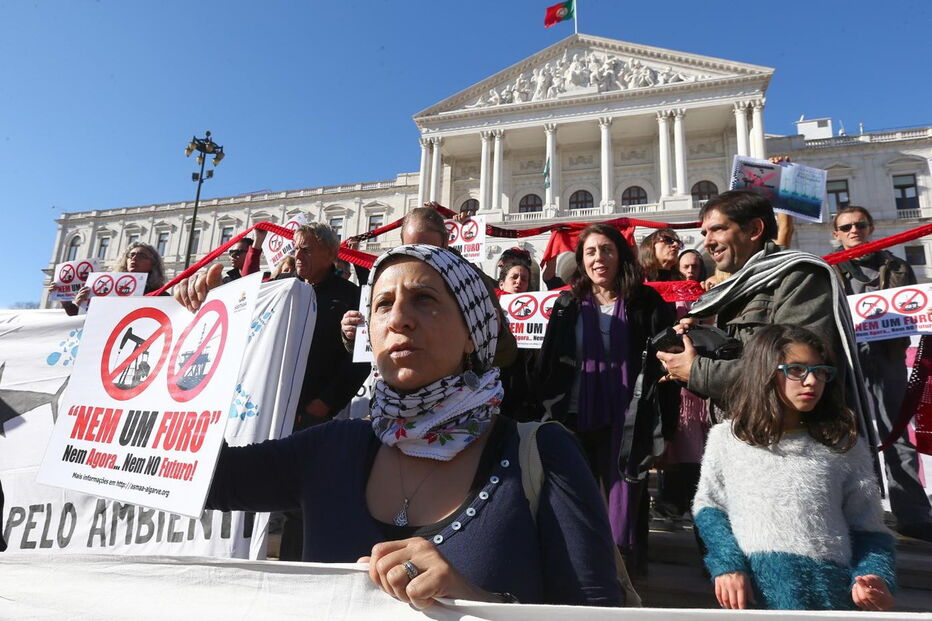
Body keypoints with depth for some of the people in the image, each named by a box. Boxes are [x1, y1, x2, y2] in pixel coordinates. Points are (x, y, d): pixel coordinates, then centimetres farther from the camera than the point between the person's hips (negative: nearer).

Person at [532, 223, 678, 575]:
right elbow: (547, 364, 7)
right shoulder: (567, 306, 5)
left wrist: (665, 424, -6)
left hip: (626, 422, -2)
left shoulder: (646, 303, 0)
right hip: (576, 419, 2)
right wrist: (546, 414, 2)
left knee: (624, 511, 3)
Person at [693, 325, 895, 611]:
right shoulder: (726, 437, 1)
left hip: (828, 593, 1)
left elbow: (868, 530, 7)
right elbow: (709, 505, 7)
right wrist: (726, 565, -7)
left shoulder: (845, 446, 3)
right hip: (751, 591, 0)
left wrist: (874, 579, -12)